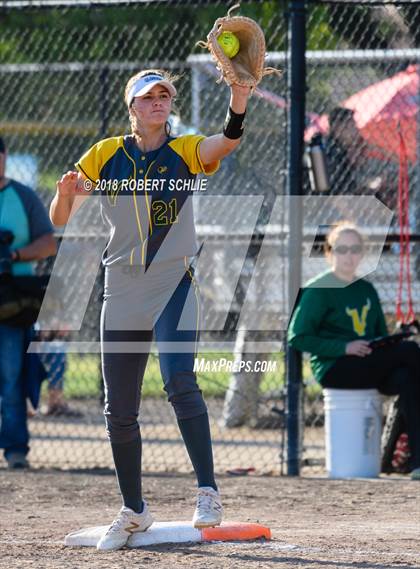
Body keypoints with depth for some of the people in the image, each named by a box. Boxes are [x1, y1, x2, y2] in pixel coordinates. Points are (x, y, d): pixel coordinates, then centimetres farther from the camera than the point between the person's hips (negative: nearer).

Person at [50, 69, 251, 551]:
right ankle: (133, 511, 21)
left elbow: (225, 143, -22)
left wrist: (238, 99, -40)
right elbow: (60, 219, 3)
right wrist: (65, 194, -20)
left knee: (179, 381, -25)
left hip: (173, 287, -3)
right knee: (118, 411, 7)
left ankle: (208, 490, -24)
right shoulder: (105, 156, 4)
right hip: (122, 294, 3)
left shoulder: (184, 152, 0)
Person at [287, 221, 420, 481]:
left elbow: (382, 334, 25)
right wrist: (343, 347, -17)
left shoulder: (367, 290, 19)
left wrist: (391, 348, -1)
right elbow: (297, 338, -7)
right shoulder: (318, 290, -1)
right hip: (333, 369, -6)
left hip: (371, 368, 6)